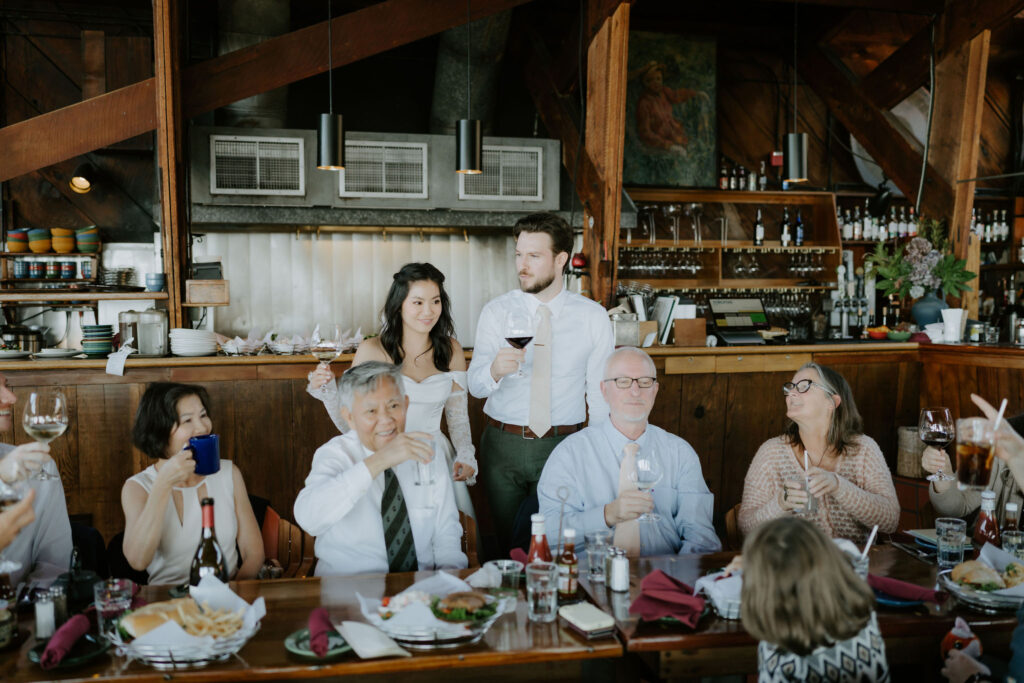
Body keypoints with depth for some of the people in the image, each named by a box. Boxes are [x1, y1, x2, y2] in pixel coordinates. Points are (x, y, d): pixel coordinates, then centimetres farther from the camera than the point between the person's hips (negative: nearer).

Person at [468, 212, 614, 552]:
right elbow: (475, 386, -5)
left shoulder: (593, 317, 0)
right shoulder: (496, 312, 1)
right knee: (507, 545, 10)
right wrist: (495, 370, -28)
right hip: (502, 444, 1)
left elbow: (600, 391, 4)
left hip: (564, 446, -1)